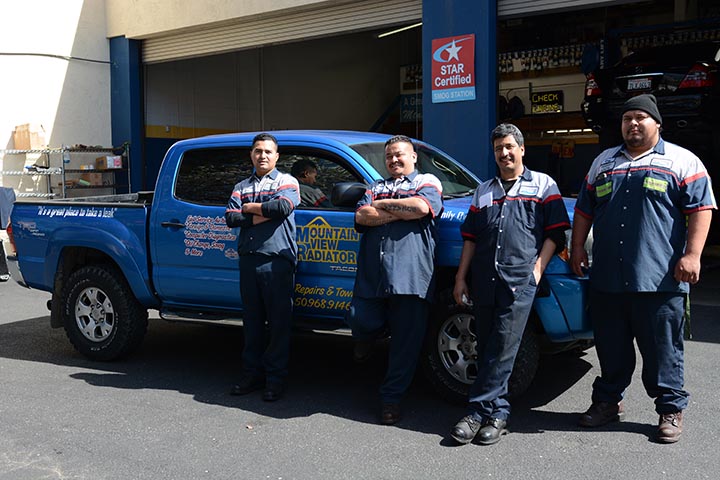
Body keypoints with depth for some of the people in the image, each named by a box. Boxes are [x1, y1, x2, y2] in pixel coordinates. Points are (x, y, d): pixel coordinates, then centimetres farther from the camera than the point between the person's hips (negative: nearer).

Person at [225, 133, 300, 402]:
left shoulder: (286, 182, 5)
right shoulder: (242, 186, 18)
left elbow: (283, 207, -16)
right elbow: (230, 217, 3)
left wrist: (249, 207, -3)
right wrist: (261, 216, -8)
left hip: (277, 261, -4)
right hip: (248, 260, 5)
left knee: (278, 322, -2)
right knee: (252, 321, 10)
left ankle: (275, 379, 6)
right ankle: (252, 374, 19)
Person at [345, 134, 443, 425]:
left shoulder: (427, 181, 11)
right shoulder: (376, 187, 23)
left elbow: (422, 207, -12)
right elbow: (361, 217, 4)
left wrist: (382, 205, 0)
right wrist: (402, 211, -4)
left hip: (410, 273, -3)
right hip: (371, 273, 3)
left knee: (406, 341, 1)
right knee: (360, 320, -7)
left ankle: (391, 398, 15)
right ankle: (368, 338, 31)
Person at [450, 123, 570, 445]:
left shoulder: (543, 185, 10)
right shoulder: (484, 190, 21)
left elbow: (555, 232, 5)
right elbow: (470, 237, 19)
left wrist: (538, 268, -6)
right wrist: (460, 278, 12)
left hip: (520, 280, -4)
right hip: (483, 281, 5)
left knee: (503, 349, -8)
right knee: (486, 349, 6)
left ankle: (479, 412, -4)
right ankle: (497, 413, 14)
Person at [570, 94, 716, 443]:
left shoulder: (681, 162, 4)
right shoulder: (603, 163, 18)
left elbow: (701, 209, -3)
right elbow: (584, 210, 21)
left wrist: (692, 254, -12)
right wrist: (577, 248, 13)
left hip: (660, 279, -4)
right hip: (606, 279, 4)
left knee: (663, 349, 3)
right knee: (610, 347, 12)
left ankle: (671, 410, 17)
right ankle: (608, 401, 27)